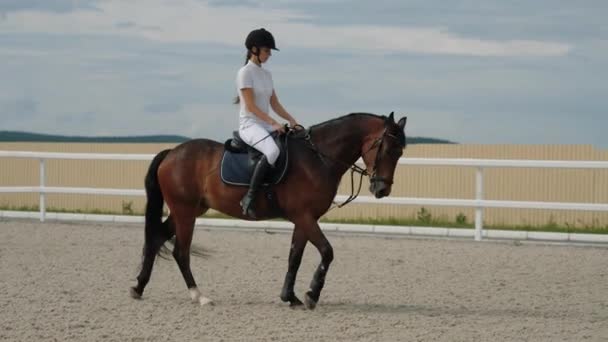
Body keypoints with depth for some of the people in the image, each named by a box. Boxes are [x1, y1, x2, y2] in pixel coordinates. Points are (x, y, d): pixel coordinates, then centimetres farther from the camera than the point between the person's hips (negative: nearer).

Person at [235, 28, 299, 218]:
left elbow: (275, 104, 17)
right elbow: (251, 106, -14)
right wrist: (273, 123, -22)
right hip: (249, 125, -9)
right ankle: (249, 198, -33)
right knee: (272, 151, -37)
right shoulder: (245, 73, -7)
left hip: (266, 126, 9)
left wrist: (291, 120, 0)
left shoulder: (266, 74, 17)